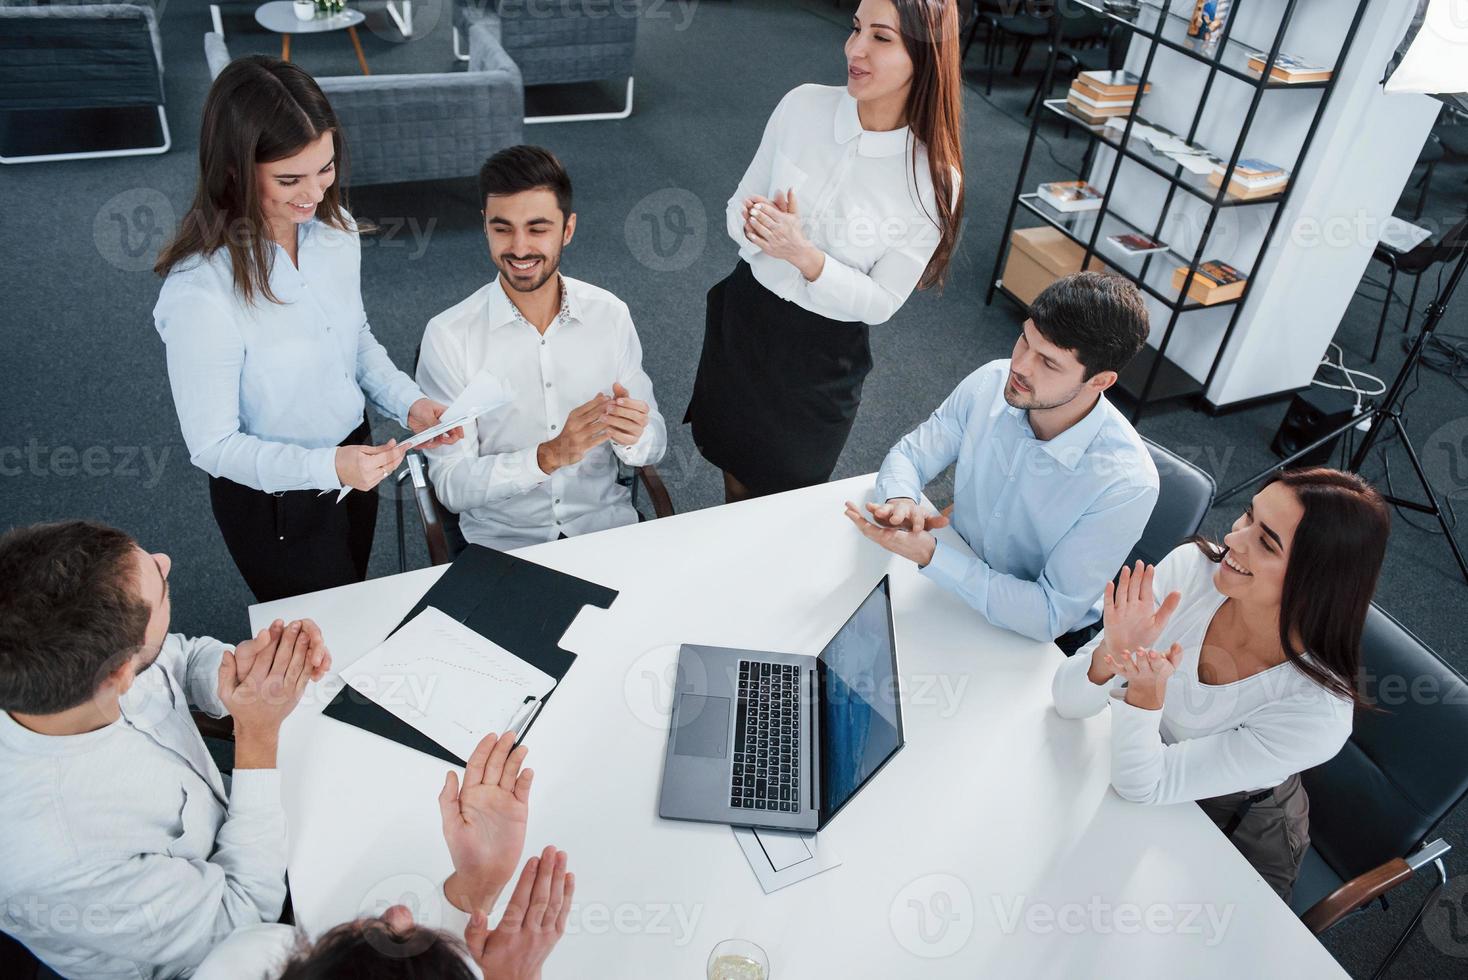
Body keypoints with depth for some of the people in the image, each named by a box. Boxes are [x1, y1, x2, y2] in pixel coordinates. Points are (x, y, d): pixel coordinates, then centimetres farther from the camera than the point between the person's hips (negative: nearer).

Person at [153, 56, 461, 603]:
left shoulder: (334, 230, -12)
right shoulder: (198, 293, -31)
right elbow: (213, 445, -23)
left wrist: (409, 404, -11)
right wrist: (328, 467, -36)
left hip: (353, 459, 6)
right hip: (274, 501, -6)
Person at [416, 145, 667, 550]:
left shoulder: (610, 315, -1)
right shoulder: (449, 335, -10)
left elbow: (655, 443, 5)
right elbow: (451, 486, -12)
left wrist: (633, 437, -19)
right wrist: (550, 456, -26)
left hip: (607, 528, 2)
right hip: (502, 543, -2)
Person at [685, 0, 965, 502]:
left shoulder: (935, 178, -19)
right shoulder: (803, 105, -11)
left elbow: (881, 302, -15)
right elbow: (739, 206, 0)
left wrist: (803, 254, -30)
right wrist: (756, 226, -24)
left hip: (823, 353, -3)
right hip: (743, 317, 3)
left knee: (784, 495, 17)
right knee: (733, 462, 23)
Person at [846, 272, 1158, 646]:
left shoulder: (1126, 485, -29)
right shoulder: (991, 383, -15)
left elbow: (1050, 615, -26)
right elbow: (908, 454, -3)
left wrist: (930, 554, -36)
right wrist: (899, 500, -28)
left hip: (1038, 638, -4)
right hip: (953, 579, 4)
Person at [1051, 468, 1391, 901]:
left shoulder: (1318, 715, -33)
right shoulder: (1191, 566, -24)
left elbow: (1141, 787, -28)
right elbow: (1068, 702, -20)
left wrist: (1147, 692, -47)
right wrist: (1110, 655, -41)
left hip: (1234, 845, -3)